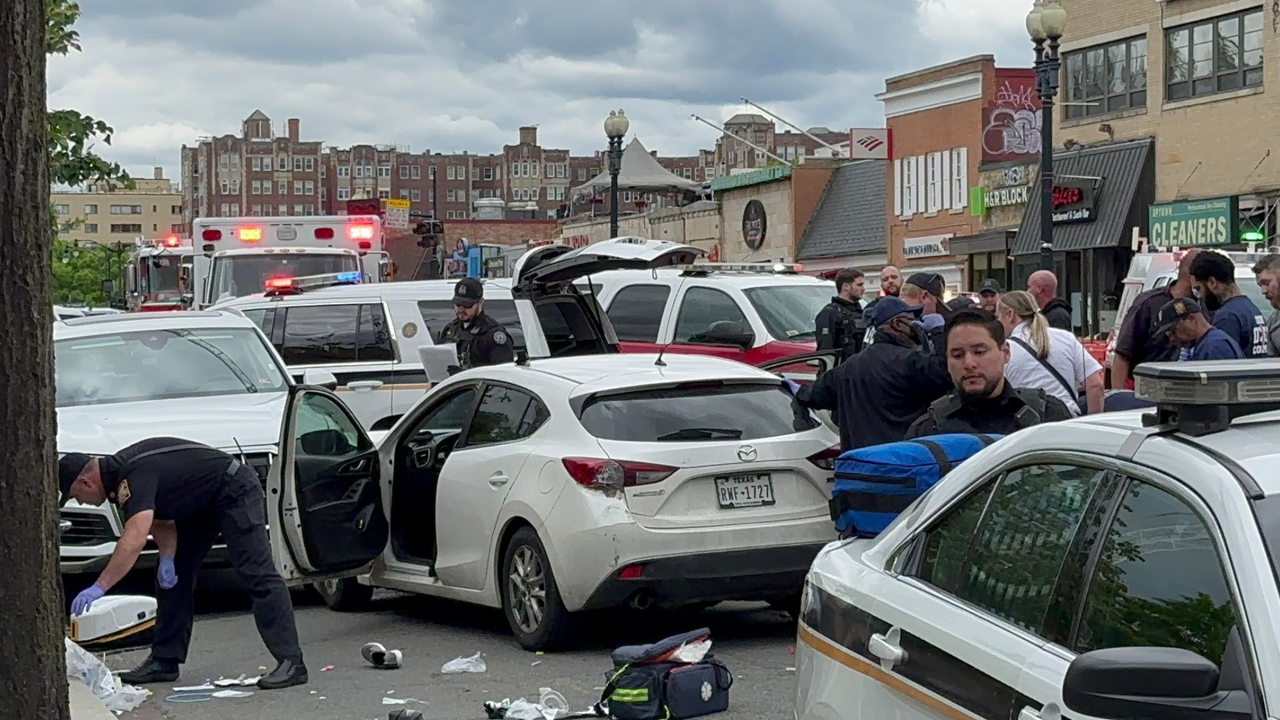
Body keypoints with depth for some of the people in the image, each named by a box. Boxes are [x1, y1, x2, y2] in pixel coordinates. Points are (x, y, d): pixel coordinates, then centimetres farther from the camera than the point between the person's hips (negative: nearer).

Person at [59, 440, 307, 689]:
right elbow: (161, 521, 7)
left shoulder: (135, 475, -28)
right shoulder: (119, 474, 2)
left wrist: (99, 587, -46)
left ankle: (291, 662, -22)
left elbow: (134, 539, -42)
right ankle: (165, 661, 12)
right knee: (172, 577, 8)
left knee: (257, 575, -17)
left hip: (235, 493, -11)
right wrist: (167, 558, -11)